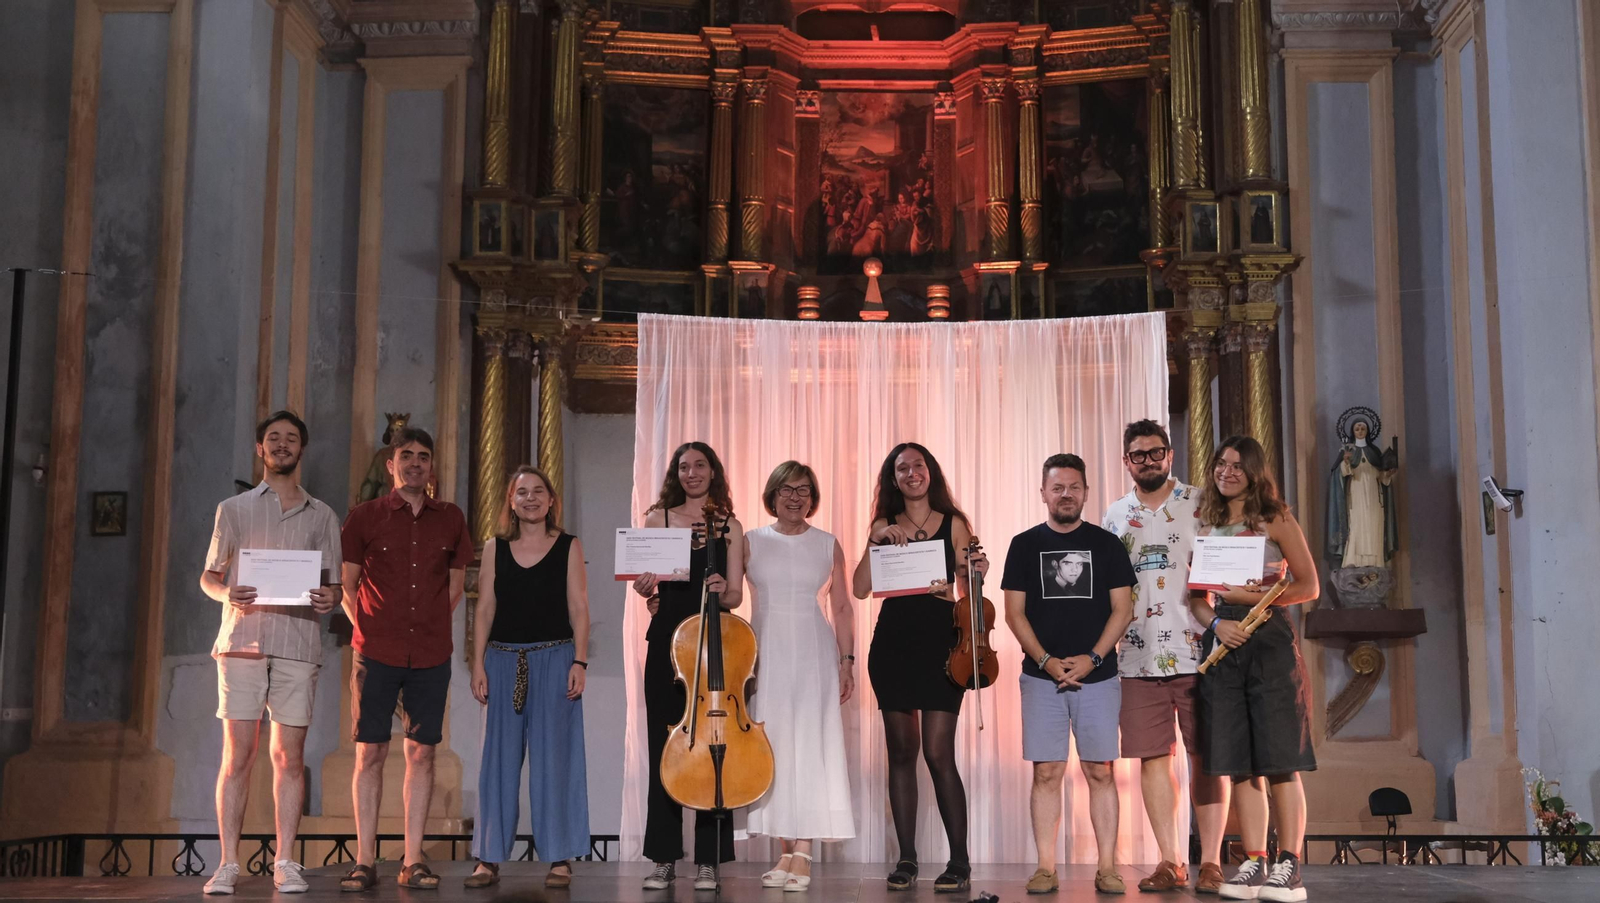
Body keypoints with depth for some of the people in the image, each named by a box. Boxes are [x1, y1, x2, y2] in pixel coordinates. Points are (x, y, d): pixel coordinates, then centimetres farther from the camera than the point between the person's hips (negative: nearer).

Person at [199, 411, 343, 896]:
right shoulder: (233, 509, 14)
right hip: (242, 640, -1)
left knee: (290, 756, 1)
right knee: (238, 753, -4)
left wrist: (329, 597, -10)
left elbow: (334, 583, 14)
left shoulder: (321, 516, 15)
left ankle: (285, 863, 6)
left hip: (297, 644, 1)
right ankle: (227, 863, 1)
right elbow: (209, 574, 13)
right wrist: (227, 593, -9)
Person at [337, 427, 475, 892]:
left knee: (422, 752, 3)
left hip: (431, 656, 2)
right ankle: (365, 862, 5)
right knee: (370, 752, -1)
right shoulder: (364, 516, 3)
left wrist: (430, 625, 7)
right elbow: (346, 585, 6)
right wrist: (369, 631, 0)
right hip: (377, 654, -2)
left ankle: (413, 861, 9)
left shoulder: (451, 519, 9)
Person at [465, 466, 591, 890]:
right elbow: (485, 610, 8)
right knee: (499, 757, 4)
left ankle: (560, 858, 6)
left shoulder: (569, 546, 5)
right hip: (503, 660, 2)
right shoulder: (494, 548, 9)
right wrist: (478, 665, 0)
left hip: (554, 660, -2)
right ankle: (489, 858, 11)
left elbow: (578, 608, 1)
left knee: (554, 756, -1)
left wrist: (580, 661, -8)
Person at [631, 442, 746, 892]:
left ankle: (708, 860, 5)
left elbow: (735, 596, 3)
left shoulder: (729, 526, 7)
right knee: (665, 747, 2)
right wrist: (646, 587, -16)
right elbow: (645, 584, 6)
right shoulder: (658, 519, 9)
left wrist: (722, 591, -19)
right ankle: (664, 858, 9)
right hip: (666, 641, 1)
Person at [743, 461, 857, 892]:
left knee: (809, 747, -7)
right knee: (774, 747, 0)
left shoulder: (828, 545, 7)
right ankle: (787, 850, 7)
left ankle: (803, 853, -7)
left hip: (813, 654, -1)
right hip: (765, 653, 1)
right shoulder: (750, 542, 8)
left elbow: (842, 607, 8)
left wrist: (846, 662, 2)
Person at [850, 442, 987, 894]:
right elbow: (860, 589, 2)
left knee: (938, 754, -8)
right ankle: (906, 859, 11)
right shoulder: (884, 526, 11)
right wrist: (874, 543, -9)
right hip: (892, 644, 2)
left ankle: (959, 862, 1)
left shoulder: (954, 525, 7)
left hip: (941, 642, -2)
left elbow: (967, 591, 9)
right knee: (901, 751, 5)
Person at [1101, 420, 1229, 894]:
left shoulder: (1201, 504, 3)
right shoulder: (1115, 516, 13)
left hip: (1197, 652, -3)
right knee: (1152, 757, 3)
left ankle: (1210, 861, 5)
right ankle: (1170, 862, 11)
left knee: (1206, 756, 0)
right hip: (1139, 656, 3)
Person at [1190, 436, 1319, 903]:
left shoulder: (1276, 520, 3)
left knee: (1279, 760, -6)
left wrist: (1254, 595, -13)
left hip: (1270, 640, -4)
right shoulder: (1205, 527, 14)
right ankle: (1254, 865, 9)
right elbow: (1197, 595, 13)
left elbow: (1308, 586, -1)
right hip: (1223, 643, 4)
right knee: (1239, 763, 3)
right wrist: (1215, 622, -7)